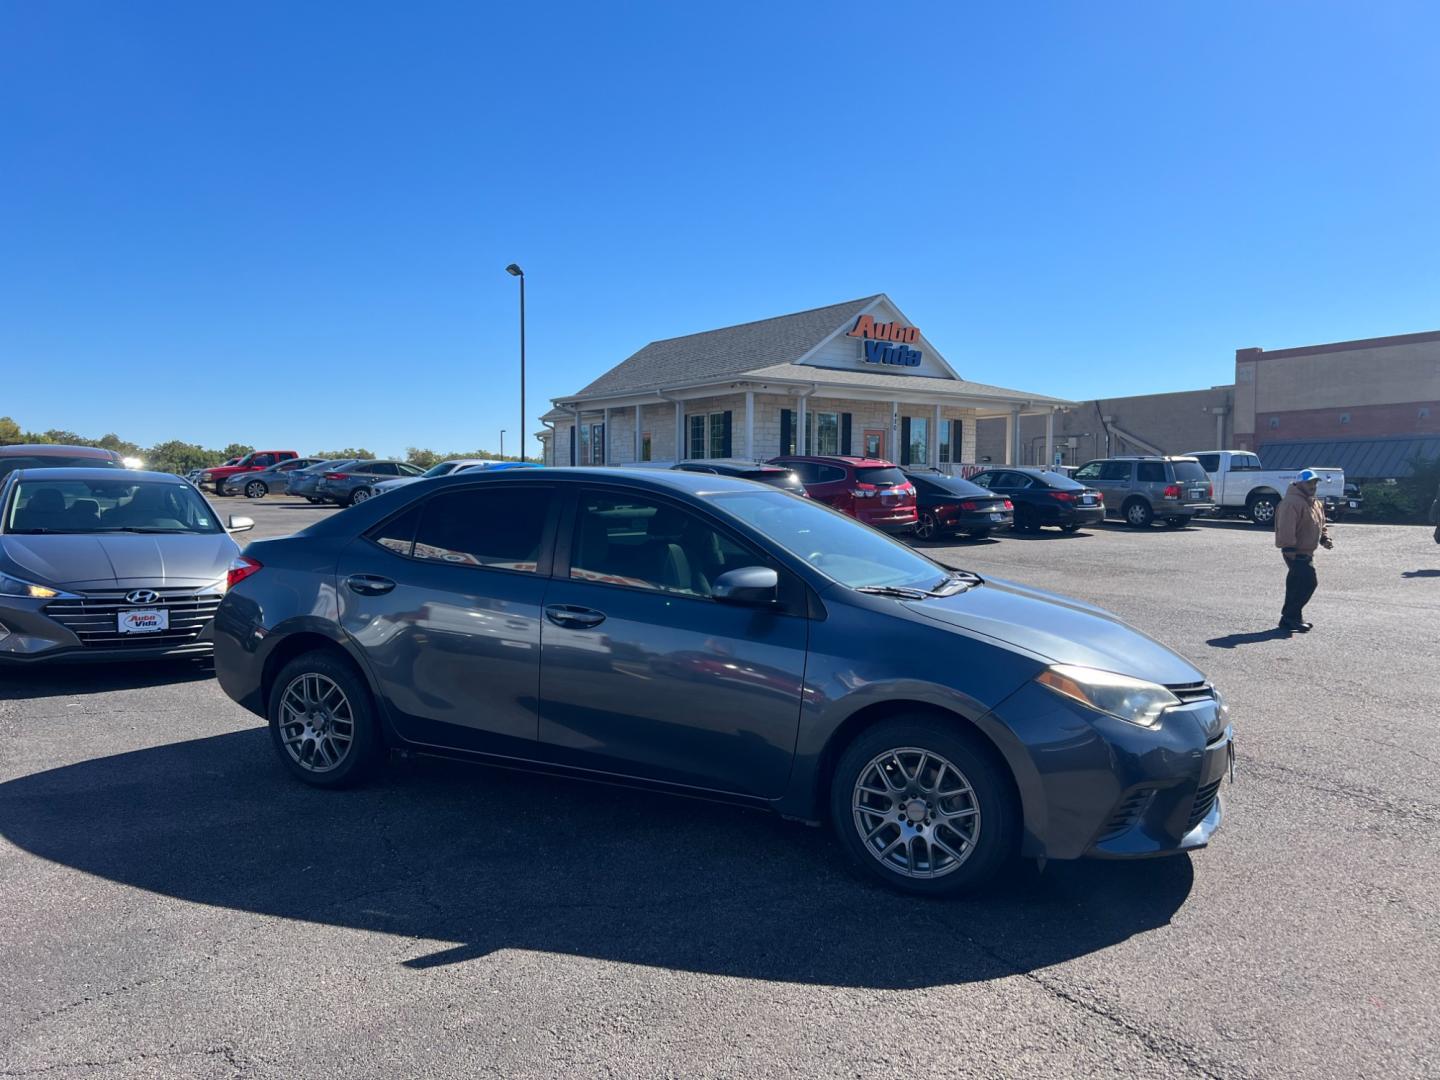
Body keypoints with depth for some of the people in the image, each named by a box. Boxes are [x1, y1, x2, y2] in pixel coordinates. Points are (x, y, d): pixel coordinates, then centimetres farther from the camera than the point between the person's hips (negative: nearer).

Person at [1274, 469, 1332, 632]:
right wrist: (1290, 548, -27)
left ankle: (1291, 618, 23)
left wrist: (1325, 538, 9)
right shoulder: (1292, 502, -16)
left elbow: (1320, 525, 28)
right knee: (1308, 582, -15)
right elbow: (1286, 528, -24)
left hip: (1306, 552, 10)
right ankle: (1290, 617, -9)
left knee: (1297, 585, 14)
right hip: (1296, 553, -10)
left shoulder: (1316, 504, 18)